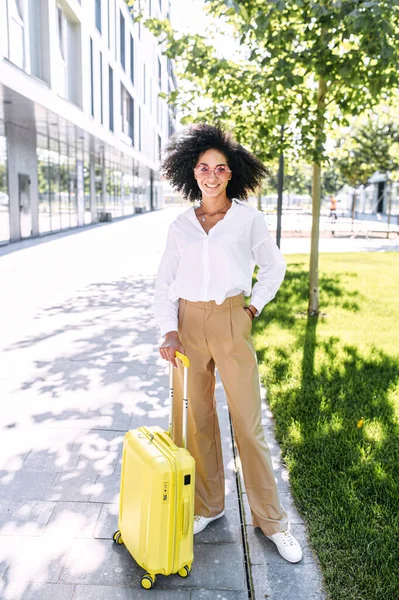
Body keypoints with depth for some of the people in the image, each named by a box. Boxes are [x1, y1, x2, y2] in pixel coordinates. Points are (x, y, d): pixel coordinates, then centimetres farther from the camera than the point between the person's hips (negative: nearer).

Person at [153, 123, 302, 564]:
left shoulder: (249, 219, 0)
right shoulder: (181, 226, 6)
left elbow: (273, 268, 12)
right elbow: (164, 283, 6)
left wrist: (254, 309, 3)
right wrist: (169, 331, -5)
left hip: (231, 322, -2)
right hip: (188, 322, 3)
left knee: (248, 421, 1)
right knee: (195, 417, 9)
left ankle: (270, 518, 17)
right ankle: (207, 505, 29)